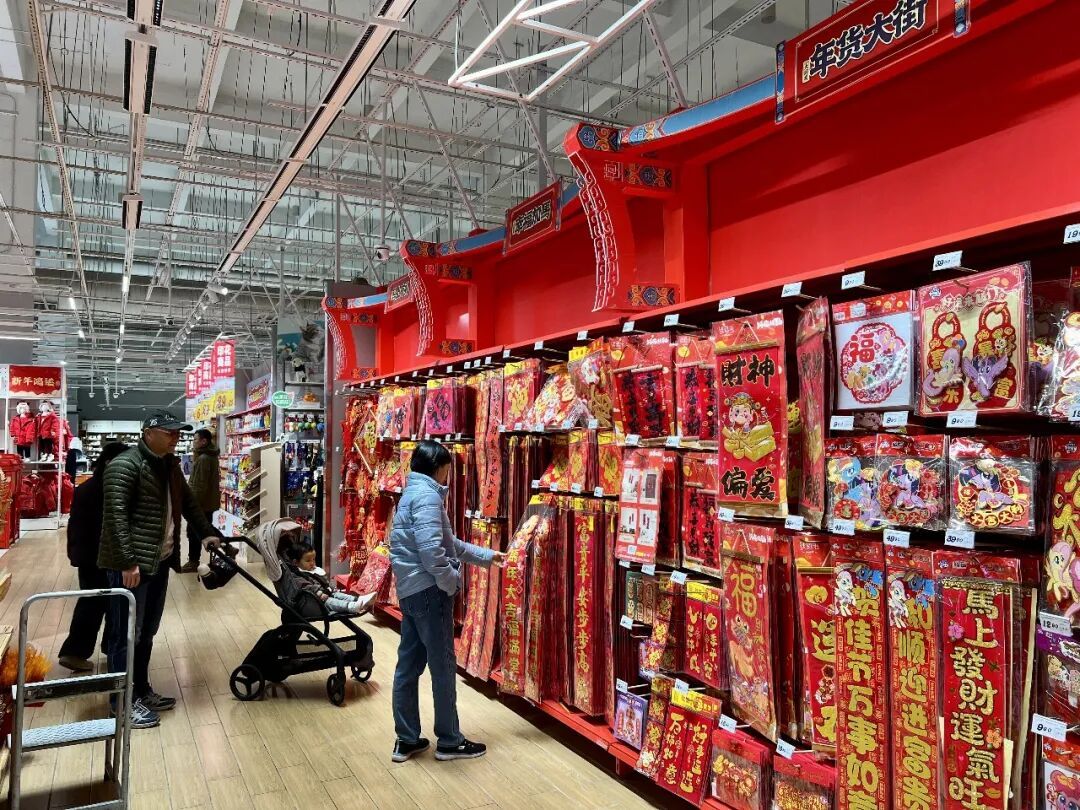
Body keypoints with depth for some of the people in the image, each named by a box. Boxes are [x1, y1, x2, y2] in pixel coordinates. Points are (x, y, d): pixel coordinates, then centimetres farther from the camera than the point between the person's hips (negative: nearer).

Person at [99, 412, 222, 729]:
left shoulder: (169, 466, 13)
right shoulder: (125, 465, -14)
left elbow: (188, 502, 24)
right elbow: (116, 516, -20)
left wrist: (207, 533, 18)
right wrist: (128, 562, -22)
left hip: (159, 561, 9)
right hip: (132, 564, -9)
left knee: (147, 632, 17)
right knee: (127, 633, 1)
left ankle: (141, 690, 29)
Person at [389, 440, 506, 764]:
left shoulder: (413, 493, 18)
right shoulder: (427, 496, -15)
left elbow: (449, 542, 24)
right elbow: (431, 550, -26)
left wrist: (487, 556, 26)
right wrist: (452, 582, -12)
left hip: (410, 591, 10)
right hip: (428, 591, -10)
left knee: (409, 665, 14)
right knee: (443, 667, 2)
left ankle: (406, 740, 24)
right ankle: (449, 741, 15)